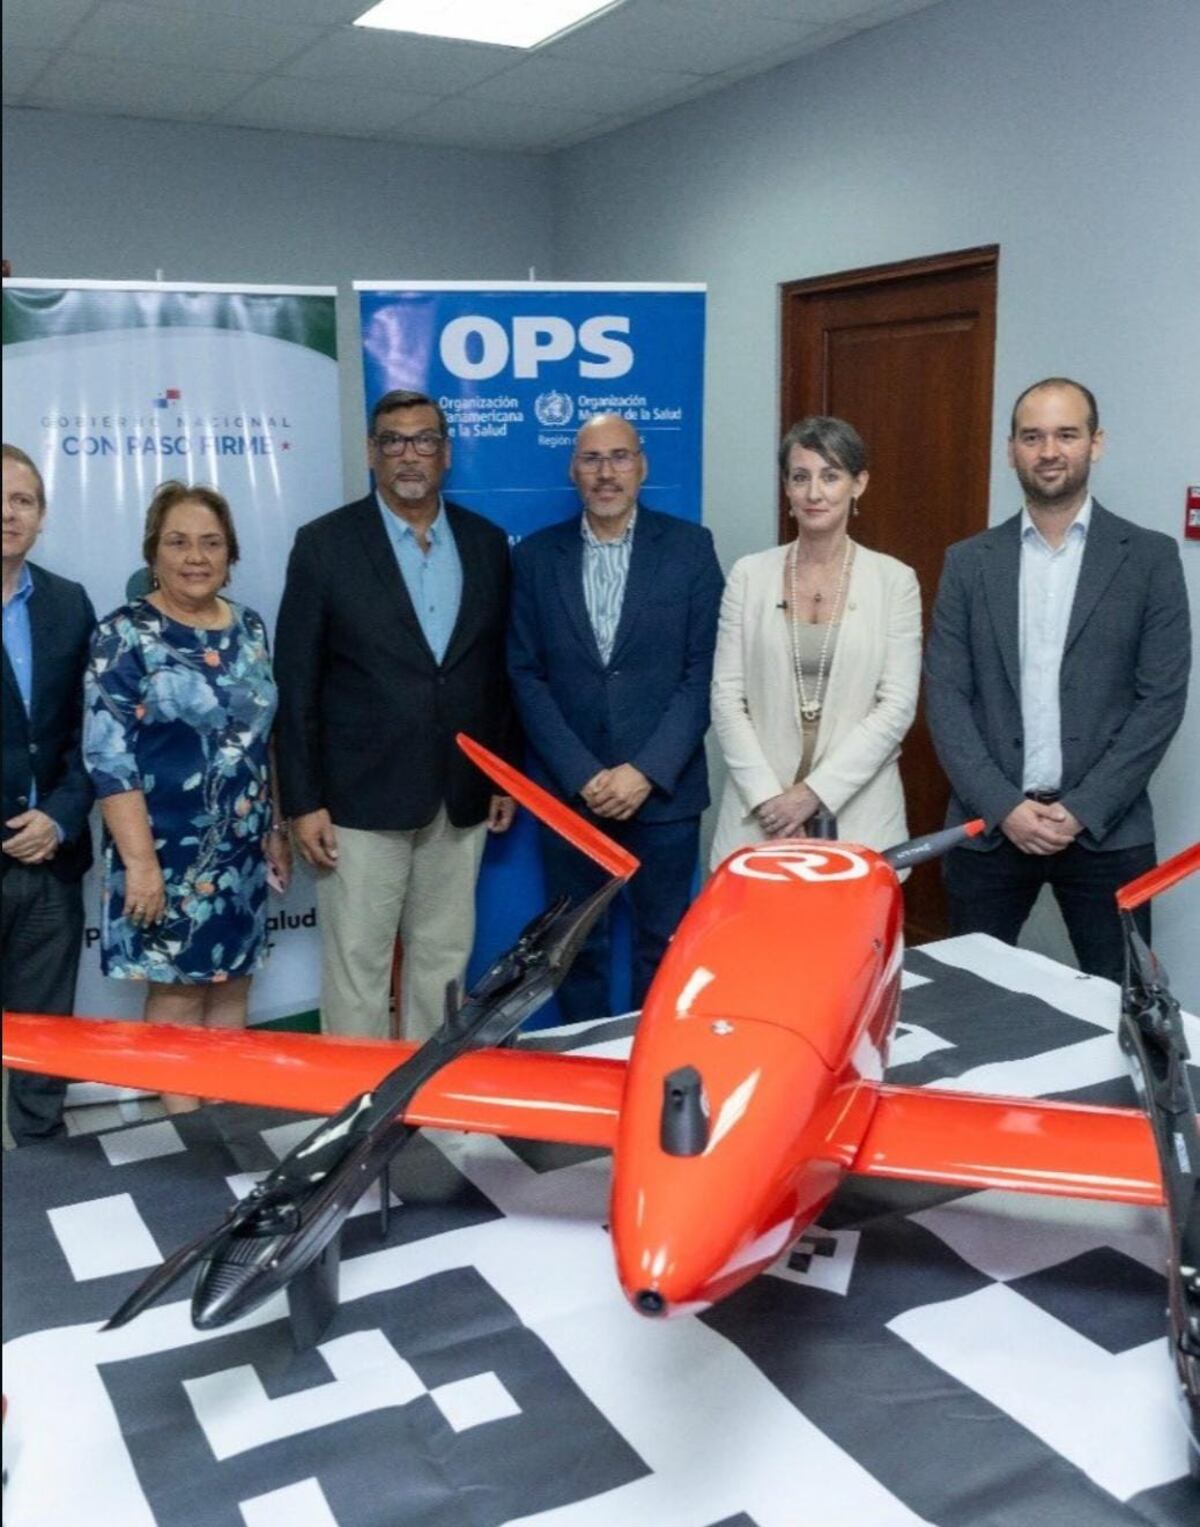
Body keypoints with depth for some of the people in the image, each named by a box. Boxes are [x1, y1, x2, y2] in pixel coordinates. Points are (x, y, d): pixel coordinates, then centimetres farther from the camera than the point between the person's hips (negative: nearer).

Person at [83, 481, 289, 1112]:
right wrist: (139, 859, -20)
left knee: (232, 982, 13)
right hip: (170, 853, -6)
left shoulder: (248, 627, 8)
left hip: (241, 850, 6)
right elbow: (109, 756, -16)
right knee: (178, 989, 4)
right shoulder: (125, 635, -10)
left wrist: (276, 828, 15)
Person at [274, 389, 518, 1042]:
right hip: (363, 799, -3)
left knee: (443, 961, 12)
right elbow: (296, 684, -5)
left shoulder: (486, 543, 7)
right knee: (356, 964, 3)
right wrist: (303, 802, -8)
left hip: (461, 801, 4)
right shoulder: (324, 544, -4)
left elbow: (499, 670, 12)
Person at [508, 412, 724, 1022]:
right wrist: (583, 775, -9)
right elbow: (526, 676, 1)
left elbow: (704, 672, -3)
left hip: (663, 790, -1)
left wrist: (647, 771, -12)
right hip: (568, 790, 1)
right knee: (576, 947, 10)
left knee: (663, 945, 8)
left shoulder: (689, 547, 1)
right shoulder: (535, 556, 5)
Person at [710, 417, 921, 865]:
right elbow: (726, 695, 0)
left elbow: (897, 706, -5)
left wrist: (816, 791, -11)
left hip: (857, 814, -1)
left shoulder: (894, 579, 0)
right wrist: (767, 794, -10)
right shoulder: (749, 574, 3)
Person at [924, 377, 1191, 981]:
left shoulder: (1149, 557, 2)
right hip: (989, 826, 1)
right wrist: (1004, 805, -10)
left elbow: (1162, 698, -3)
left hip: (1106, 830, -1)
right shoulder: (969, 562, 6)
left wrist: (1083, 810, -11)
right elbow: (946, 697, 1)